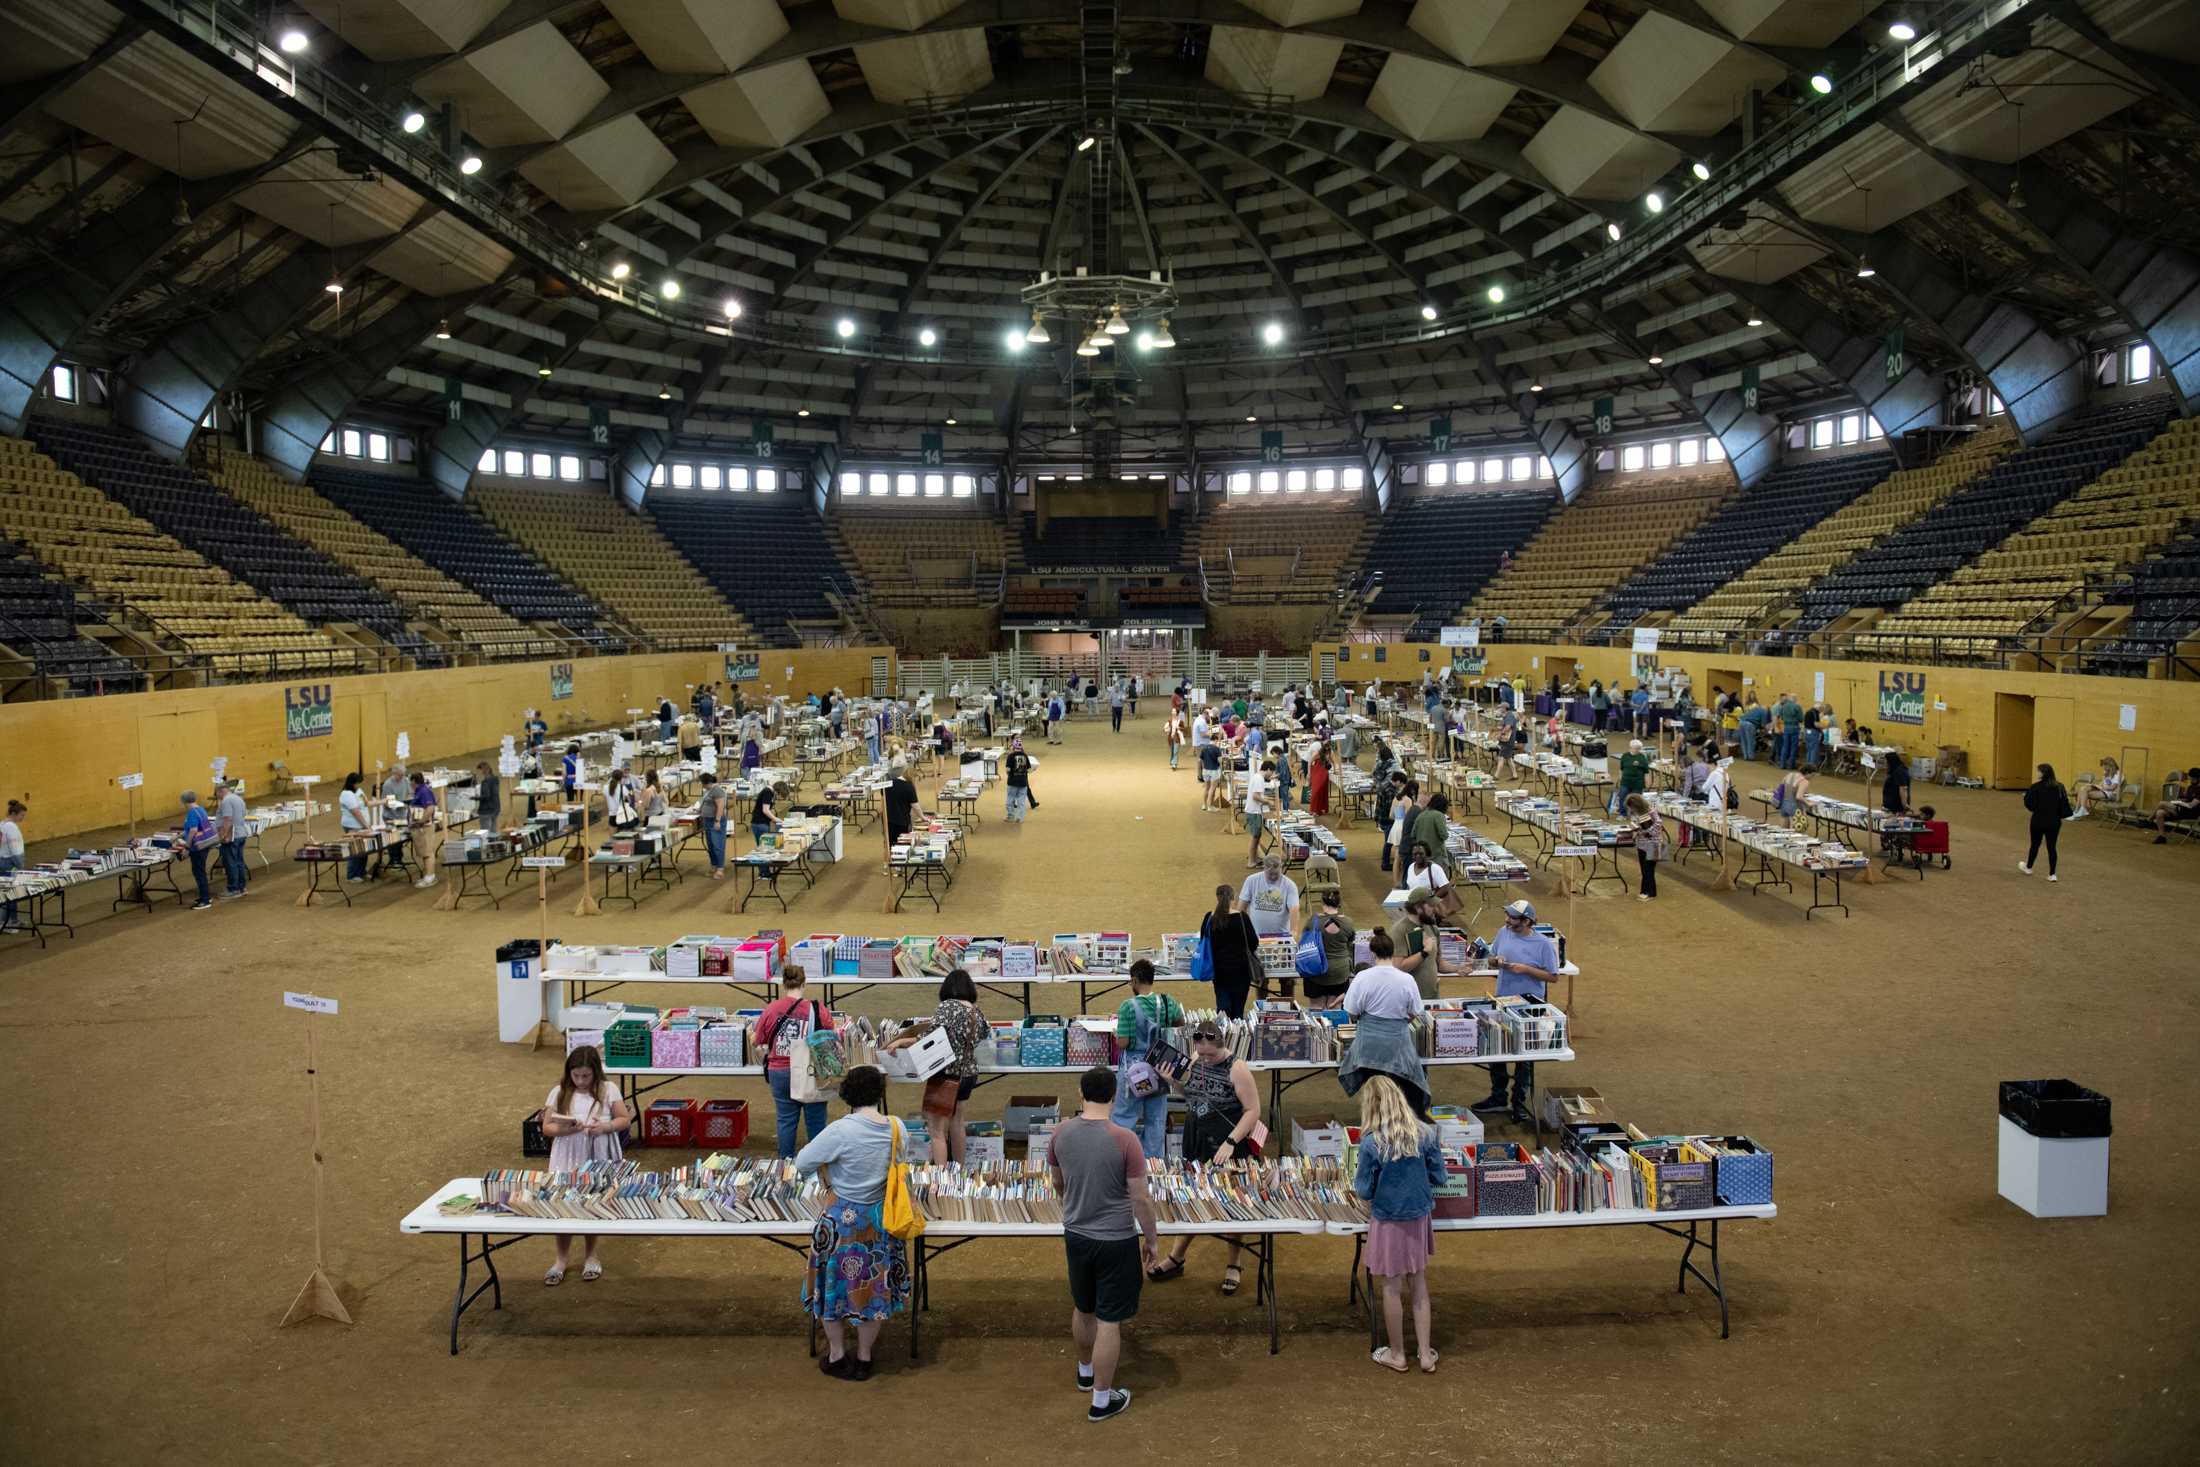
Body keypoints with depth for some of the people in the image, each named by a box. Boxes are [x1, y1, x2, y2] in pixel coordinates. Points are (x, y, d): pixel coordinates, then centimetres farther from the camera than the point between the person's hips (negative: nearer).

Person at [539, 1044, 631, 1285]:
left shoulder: (608, 1089, -5)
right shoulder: (559, 1092, -3)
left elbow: (625, 1120, -2)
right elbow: (546, 1128, -1)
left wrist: (604, 1127, -21)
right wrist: (565, 1129, -21)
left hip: (598, 1160, -1)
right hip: (567, 1161, 1)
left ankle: (590, 1256, 29)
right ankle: (561, 1260, 21)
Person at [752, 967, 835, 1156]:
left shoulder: (771, 1009, -7)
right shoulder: (819, 1009, -11)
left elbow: (756, 1041, 4)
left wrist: (750, 1032, 25)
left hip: (780, 1072, 1)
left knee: (786, 1121, 12)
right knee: (816, 1121, 9)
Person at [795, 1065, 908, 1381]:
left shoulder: (841, 1131, -24)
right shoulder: (897, 1128, -10)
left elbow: (802, 1163, -16)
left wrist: (828, 1160, 2)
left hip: (844, 1222, -4)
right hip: (883, 1221, 4)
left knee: (835, 1287, 18)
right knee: (874, 1288, 19)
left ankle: (837, 1358, 30)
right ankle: (864, 1359, 31)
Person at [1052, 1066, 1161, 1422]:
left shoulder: (1062, 1133, -8)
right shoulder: (1124, 1140, -22)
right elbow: (1140, 1198, -15)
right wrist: (1152, 1239, 0)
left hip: (1075, 1235, 5)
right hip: (1116, 1242, -5)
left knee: (1082, 1308, 25)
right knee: (1108, 1321, 7)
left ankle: (1085, 1371, 47)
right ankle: (1102, 1400, 18)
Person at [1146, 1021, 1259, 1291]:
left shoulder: (1237, 1069, -19)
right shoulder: (1195, 1060, -1)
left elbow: (1253, 1110, -18)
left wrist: (1230, 1142, -25)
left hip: (1227, 1148, -5)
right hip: (1196, 1142, 5)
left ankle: (1233, 1265, 25)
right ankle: (1176, 1259, 27)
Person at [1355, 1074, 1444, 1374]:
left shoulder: (1371, 1143, -20)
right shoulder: (1426, 1133, -10)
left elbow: (1365, 1190, -12)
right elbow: (1438, 1178, -2)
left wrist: (1358, 1182, 10)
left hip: (1389, 1222, -3)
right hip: (1420, 1218, 3)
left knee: (1392, 1288, 12)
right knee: (1420, 1285, 17)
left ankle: (1397, 1355, 26)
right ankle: (1426, 1355, 24)